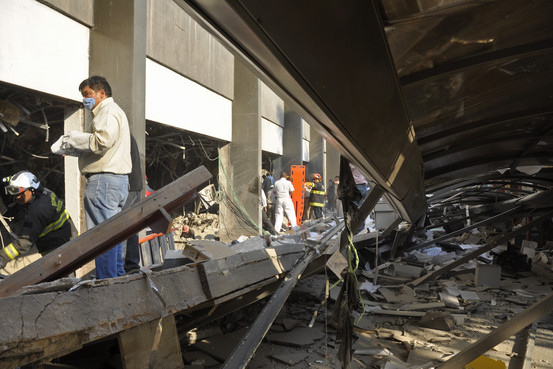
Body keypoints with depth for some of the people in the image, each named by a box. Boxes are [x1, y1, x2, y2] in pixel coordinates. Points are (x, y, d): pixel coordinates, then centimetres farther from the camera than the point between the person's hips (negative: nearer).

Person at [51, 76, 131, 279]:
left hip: (104, 179, -11)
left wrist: (72, 139, -7)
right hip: (118, 179, 11)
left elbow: (102, 141, -21)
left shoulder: (108, 111, -5)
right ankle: (118, 278, 18)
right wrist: (72, 149, 11)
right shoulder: (112, 112, 28)